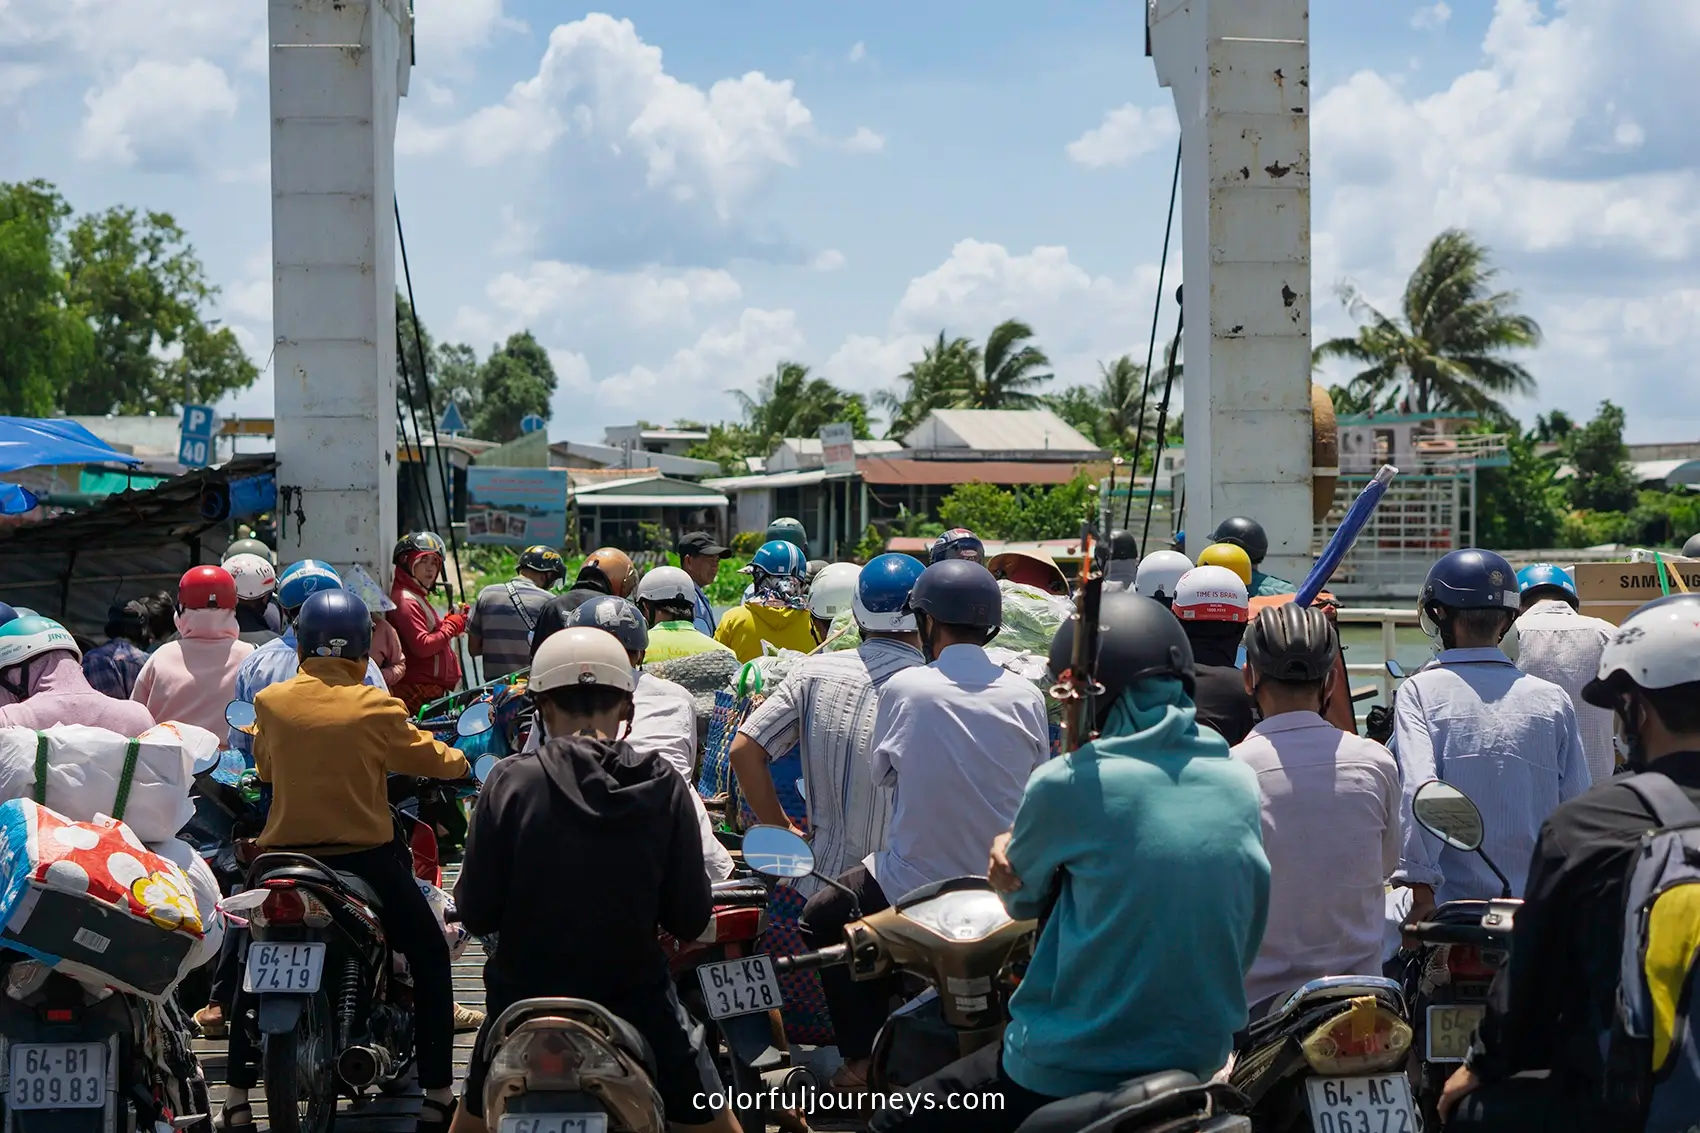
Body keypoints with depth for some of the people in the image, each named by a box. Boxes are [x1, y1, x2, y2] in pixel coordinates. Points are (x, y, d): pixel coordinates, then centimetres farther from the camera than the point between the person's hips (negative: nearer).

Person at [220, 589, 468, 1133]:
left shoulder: (270, 702, -3)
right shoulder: (375, 708, -11)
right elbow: (427, 756, 3)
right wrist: (460, 761, 25)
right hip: (365, 858, -2)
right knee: (430, 957, 14)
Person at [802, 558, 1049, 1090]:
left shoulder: (904, 688, -12)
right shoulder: (1026, 697, -7)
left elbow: (881, 769, 2)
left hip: (913, 886, -3)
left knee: (820, 921, 21)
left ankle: (866, 1056, 16)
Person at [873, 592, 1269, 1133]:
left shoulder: (1066, 785, -14)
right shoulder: (1241, 784, 0)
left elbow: (1021, 896, 3)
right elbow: (1246, 934, 8)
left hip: (1069, 1073, -6)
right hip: (1200, 1063, 6)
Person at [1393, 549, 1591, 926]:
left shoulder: (1419, 691, -3)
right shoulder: (1553, 700, 6)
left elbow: (1419, 791, -16)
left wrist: (1422, 892, -17)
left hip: (1451, 908, -3)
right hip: (1539, 911, 3)